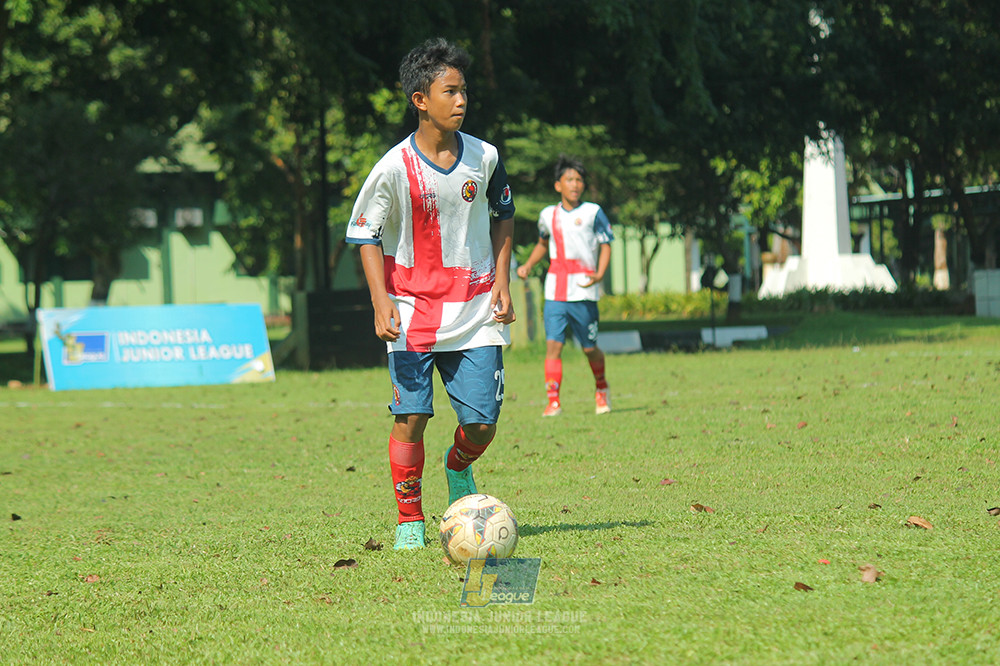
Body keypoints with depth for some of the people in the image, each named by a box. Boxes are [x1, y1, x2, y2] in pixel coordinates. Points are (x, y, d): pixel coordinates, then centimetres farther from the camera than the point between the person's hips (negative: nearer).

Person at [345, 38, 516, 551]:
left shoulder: (484, 157, -1)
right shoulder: (395, 168, -11)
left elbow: (502, 214, 16)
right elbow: (364, 234, -1)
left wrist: (501, 279, 6)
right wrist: (381, 302, -12)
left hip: (475, 312, 3)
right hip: (412, 311, -2)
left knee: (482, 424, -2)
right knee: (411, 416, -9)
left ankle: (458, 469, 33)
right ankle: (409, 520, 7)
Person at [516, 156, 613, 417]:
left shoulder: (592, 212, 1)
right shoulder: (548, 215, 11)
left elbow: (606, 245, 2)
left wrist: (600, 274, -15)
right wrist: (528, 265, 14)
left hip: (583, 293, -2)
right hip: (555, 292, 2)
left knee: (590, 348, 5)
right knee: (553, 344, -11)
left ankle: (601, 388, 32)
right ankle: (553, 401, -13)